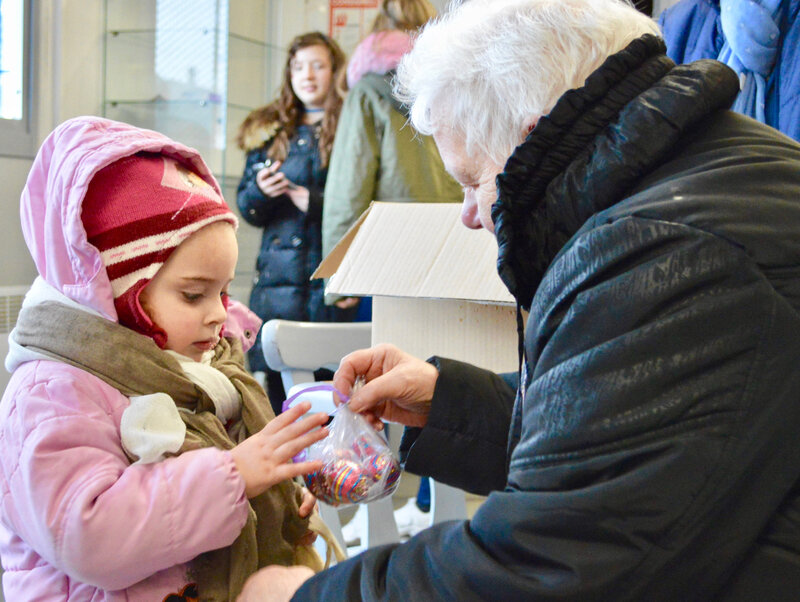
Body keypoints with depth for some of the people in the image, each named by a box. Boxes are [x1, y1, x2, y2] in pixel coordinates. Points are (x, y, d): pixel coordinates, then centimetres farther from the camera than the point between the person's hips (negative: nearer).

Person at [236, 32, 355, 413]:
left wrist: (315, 202, -14)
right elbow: (246, 208, 15)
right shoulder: (269, 132, 16)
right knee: (278, 382, 5)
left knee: (332, 380, -5)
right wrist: (260, 191, -6)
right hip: (278, 277, 4)